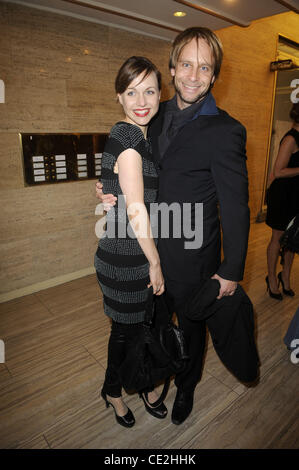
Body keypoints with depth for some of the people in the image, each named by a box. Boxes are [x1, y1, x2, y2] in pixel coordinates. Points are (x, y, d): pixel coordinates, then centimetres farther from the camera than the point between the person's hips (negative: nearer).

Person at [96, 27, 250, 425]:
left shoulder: (226, 131, -19)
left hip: (192, 258, -6)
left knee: (191, 326, 20)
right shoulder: (159, 115, 2)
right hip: (152, 248, 6)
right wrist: (112, 190, -8)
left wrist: (231, 271, -11)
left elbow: (236, 209, -16)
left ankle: (186, 387, 51)